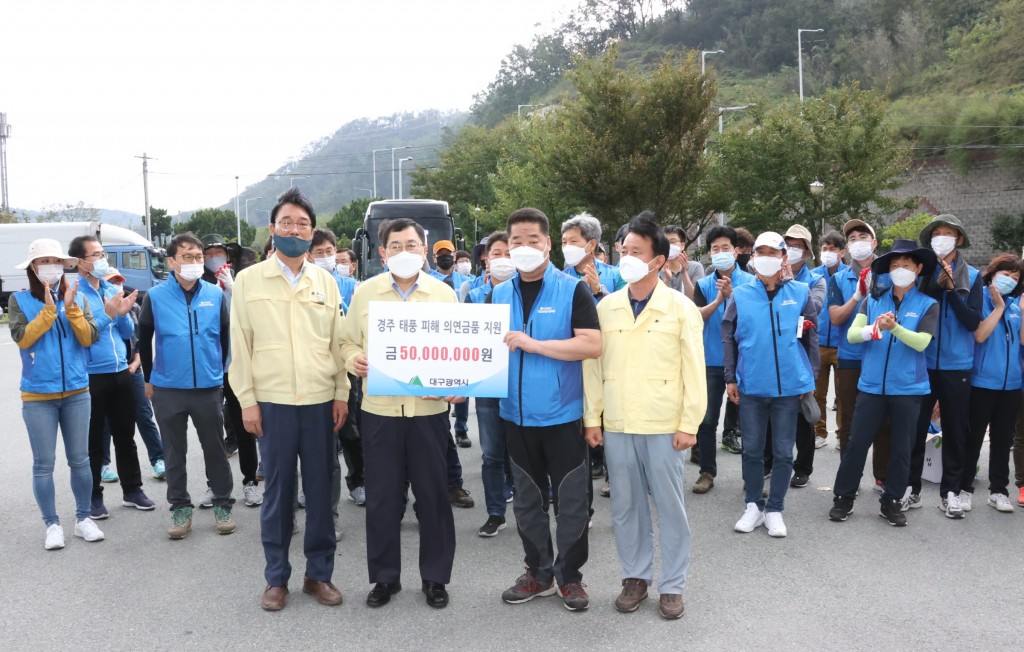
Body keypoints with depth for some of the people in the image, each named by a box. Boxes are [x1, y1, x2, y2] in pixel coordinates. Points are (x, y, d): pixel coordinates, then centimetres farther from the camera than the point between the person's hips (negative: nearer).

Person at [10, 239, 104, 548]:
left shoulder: (77, 298, 4)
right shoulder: (19, 300, -1)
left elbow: (89, 338, -5)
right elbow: (22, 338, -13)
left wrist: (71, 307, -15)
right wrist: (49, 309, -17)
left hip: (77, 392, 2)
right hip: (38, 396, -2)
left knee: (80, 460, 8)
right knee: (44, 463, 3)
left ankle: (83, 519, 20)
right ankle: (52, 525, 14)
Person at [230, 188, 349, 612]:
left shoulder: (326, 282, 7)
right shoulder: (249, 280, 2)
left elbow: (338, 342, 8)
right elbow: (240, 345, 1)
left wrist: (342, 393, 3)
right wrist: (246, 400, -3)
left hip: (321, 401, 2)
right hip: (271, 402, -1)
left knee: (320, 490, 8)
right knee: (277, 491, 6)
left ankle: (319, 573, 22)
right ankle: (276, 578, 21)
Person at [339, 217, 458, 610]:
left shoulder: (443, 293, 4)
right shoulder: (364, 293, 5)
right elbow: (348, 341, 11)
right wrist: (353, 360, -11)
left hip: (429, 409, 0)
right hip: (379, 408, 1)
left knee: (433, 494, 7)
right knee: (382, 497, 7)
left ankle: (435, 577, 23)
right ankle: (384, 577, 24)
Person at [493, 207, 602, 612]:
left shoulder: (573, 290, -8)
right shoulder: (499, 294, 6)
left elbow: (592, 345, -18)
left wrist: (534, 344, -23)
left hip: (562, 414, -4)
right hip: (516, 414, 5)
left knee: (570, 499, 7)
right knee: (528, 499, 15)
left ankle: (569, 575, 24)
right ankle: (538, 572, 31)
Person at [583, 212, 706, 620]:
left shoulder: (681, 308, -4)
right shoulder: (606, 307, 5)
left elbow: (694, 370, -4)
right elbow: (593, 365, 7)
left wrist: (689, 424, -8)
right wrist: (592, 417, 4)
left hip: (664, 426, -3)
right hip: (616, 425, 3)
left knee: (669, 505, 7)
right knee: (625, 505, 12)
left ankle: (672, 585, 22)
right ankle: (635, 576, 28)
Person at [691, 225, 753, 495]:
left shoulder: (749, 282, -2)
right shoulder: (704, 284, 5)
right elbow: (696, 316, -7)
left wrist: (731, 295, -24)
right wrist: (718, 300, -21)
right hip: (712, 361, 2)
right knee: (707, 419, 6)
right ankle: (707, 472, 18)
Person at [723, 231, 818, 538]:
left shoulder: (800, 292, 2)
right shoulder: (740, 295, 2)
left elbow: (811, 337, 6)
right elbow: (728, 338, 5)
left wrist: (811, 378, 4)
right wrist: (730, 378, 1)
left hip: (789, 386, 0)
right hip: (751, 386, 0)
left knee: (784, 452, 7)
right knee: (752, 449, 9)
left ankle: (775, 509, 20)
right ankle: (753, 506, 23)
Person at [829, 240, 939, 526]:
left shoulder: (928, 305, 0)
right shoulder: (873, 300, 4)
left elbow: (921, 342, -14)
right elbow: (851, 334, -6)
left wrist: (895, 327, -29)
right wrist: (874, 329, -26)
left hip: (908, 388, -1)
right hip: (872, 385, 1)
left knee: (901, 448, 9)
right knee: (857, 442, 3)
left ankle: (892, 501, 23)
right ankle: (843, 497, 15)